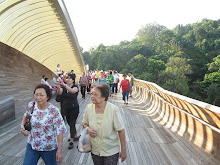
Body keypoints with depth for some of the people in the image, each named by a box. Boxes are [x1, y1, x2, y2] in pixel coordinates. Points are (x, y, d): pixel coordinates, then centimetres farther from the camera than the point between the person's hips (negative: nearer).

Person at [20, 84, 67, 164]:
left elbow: (60, 131, -19)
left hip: (49, 148, -3)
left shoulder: (54, 111, -23)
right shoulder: (31, 105, -8)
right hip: (32, 146, 4)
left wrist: (60, 150, -18)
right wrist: (22, 125, -6)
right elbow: (26, 115, 14)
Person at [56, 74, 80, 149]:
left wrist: (64, 85, -47)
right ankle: (76, 136, 36)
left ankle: (71, 141, 6)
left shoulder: (75, 86, -11)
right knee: (69, 123, 16)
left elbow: (73, 91, -35)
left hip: (74, 108, -5)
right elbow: (59, 93, -19)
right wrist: (58, 88, -41)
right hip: (65, 108, 5)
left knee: (72, 124, -5)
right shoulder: (63, 86, 1)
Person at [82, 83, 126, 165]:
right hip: (95, 150, 4)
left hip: (111, 151, -3)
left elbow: (121, 131, -14)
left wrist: (123, 150, -8)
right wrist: (88, 129, -16)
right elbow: (84, 123, 7)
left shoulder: (113, 109, -22)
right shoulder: (88, 108, -10)